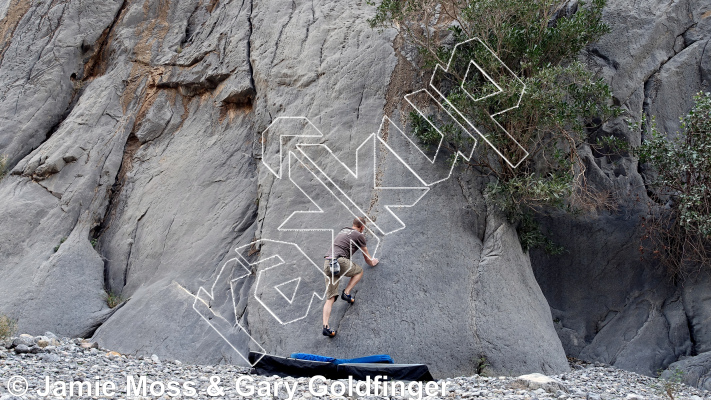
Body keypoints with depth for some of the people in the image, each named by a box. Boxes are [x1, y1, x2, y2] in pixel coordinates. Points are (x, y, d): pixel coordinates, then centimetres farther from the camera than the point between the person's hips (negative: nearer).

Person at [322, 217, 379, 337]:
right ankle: (346, 293, 4)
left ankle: (325, 326, -14)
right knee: (359, 271, 23)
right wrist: (372, 262, 44)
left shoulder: (343, 231, 29)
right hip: (339, 261, -6)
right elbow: (366, 256, 22)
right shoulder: (359, 235, 9)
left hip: (327, 263, 6)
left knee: (330, 298, 0)